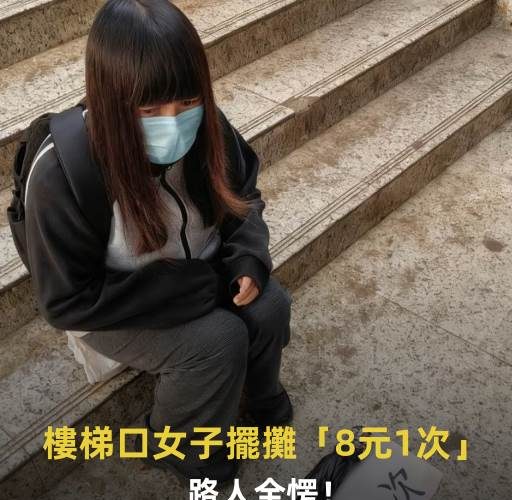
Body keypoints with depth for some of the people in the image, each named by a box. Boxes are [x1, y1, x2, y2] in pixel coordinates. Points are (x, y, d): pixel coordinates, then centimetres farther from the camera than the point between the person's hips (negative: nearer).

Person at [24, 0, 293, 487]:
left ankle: (257, 392, 17)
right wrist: (193, 288, -26)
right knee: (217, 340, -24)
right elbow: (68, 302, -25)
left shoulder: (202, 126, -19)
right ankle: (175, 445, 6)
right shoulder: (60, 174, -33)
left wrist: (248, 256, -19)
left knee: (269, 306, -17)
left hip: (201, 267, 5)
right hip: (112, 304, -4)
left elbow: (242, 194, 1)